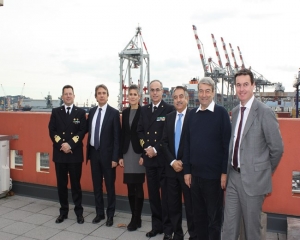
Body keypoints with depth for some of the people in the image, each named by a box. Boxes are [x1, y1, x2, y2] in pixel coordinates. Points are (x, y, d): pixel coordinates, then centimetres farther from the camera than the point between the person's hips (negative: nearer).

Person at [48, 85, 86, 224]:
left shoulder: (81, 112, 3)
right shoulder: (56, 112, 8)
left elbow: (82, 131, -5)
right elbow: (51, 131, 1)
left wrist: (70, 144, -16)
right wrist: (61, 145, -13)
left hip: (75, 153, -2)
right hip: (59, 153, 2)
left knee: (76, 184, 5)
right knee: (61, 184, 9)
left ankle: (79, 212, 15)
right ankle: (63, 211, 22)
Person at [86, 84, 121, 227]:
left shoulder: (114, 113, -8)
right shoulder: (91, 112, 8)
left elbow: (117, 137, -10)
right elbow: (89, 131, 12)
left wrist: (115, 157, -14)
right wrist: (88, 152, 6)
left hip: (107, 154, -5)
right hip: (94, 152, 5)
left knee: (109, 186, 6)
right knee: (96, 185, 13)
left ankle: (110, 215, 20)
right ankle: (99, 213, 27)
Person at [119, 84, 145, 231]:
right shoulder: (125, 112, 11)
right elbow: (123, 134, 10)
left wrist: (144, 154, -14)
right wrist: (120, 155, 8)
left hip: (139, 152, -5)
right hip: (127, 153, 5)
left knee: (138, 187, 2)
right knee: (130, 187, 9)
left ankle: (136, 219, 12)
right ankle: (135, 218, 22)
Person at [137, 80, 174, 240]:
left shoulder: (169, 109, -5)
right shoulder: (144, 110, 11)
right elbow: (140, 131, 9)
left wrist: (156, 149, -14)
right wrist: (147, 147, -6)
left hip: (164, 158, -5)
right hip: (149, 158, 5)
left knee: (166, 195, 4)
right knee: (153, 194, 12)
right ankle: (156, 225, 25)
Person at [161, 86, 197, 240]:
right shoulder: (169, 117, 9)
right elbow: (164, 142, 6)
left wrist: (184, 163, -12)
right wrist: (172, 161, -6)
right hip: (171, 167, 5)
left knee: (190, 204, 5)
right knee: (173, 204, 12)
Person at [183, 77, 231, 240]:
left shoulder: (221, 113, -6)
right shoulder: (192, 114, 7)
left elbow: (227, 144, -8)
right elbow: (187, 144, 7)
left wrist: (225, 172, -10)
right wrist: (187, 170, 5)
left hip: (214, 174, -4)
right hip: (195, 173, 4)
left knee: (214, 216, 10)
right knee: (198, 214, 16)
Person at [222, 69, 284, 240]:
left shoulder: (264, 112, -14)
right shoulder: (235, 111, 8)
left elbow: (277, 147, -9)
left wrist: (265, 172, 2)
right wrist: (230, 170, 10)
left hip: (253, 178, -6)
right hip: (233, 176, 6)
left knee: (252, 225, 11)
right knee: (229, 224, 14)